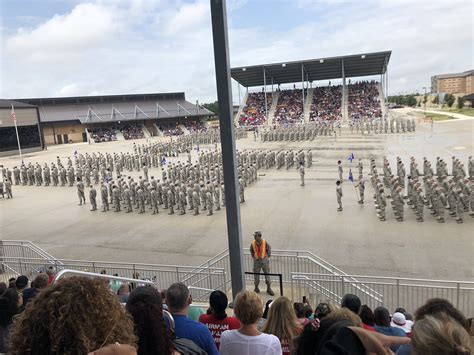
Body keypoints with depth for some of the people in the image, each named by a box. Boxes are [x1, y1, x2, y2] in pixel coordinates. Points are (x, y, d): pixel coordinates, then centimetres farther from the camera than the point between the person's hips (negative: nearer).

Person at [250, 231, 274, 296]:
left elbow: (269, 249, 2)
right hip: (256, 261, 1)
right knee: (256, 275, 8)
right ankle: (256, 288, 26)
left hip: (264, 260, -1)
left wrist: (268, 257, 6)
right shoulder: (253, 243, -11)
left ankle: (269, 288, 17)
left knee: (267, 274, 5)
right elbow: (251, 250, 10)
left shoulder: (265, 242, -16)